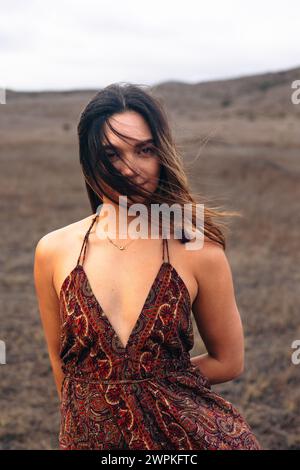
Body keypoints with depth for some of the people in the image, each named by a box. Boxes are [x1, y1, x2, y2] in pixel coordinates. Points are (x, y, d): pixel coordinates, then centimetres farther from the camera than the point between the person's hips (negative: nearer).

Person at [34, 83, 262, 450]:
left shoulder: (199, 252, -11)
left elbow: (227, 362, 1)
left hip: (191, 431, -1)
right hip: (91, 435, 2)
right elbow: (62, 364, 6)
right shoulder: (54, 251, -5)